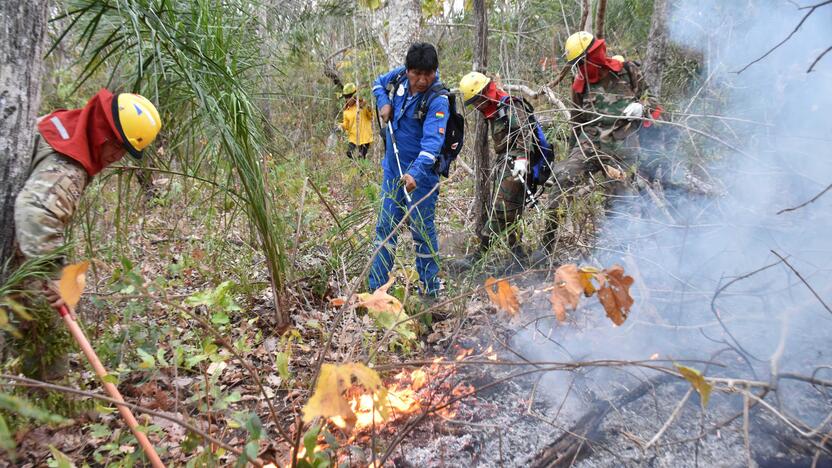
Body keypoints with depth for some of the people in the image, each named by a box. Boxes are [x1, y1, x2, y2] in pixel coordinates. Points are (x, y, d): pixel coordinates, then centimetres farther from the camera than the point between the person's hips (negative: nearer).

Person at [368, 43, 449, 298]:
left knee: (422, 230, 2)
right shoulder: (398, 77, -2)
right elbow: (378, 83, 21)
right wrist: (383, 102, 0)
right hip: (393, 169, 6)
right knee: (385, 227, 11)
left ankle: (430, 290, 17)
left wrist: (416, 173, -47)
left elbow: (432, 141, -33)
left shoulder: (438, 100, -20)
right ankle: (376, 287, 21)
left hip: (421, 174, -6)